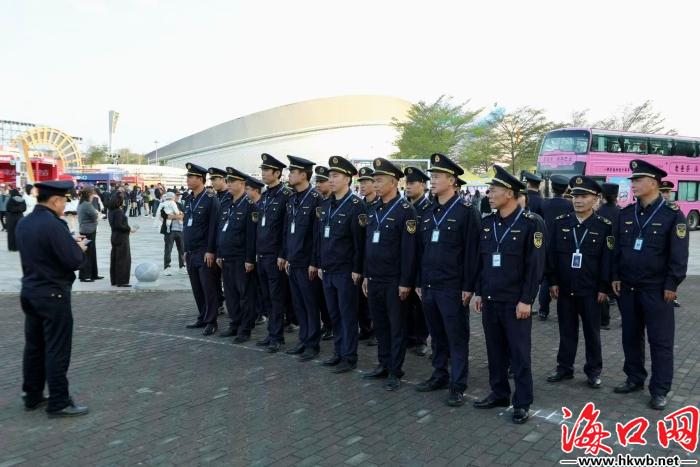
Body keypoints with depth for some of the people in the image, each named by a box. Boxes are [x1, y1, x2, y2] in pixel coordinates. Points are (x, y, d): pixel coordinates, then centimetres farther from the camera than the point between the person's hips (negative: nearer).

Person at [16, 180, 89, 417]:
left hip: (30, 291, 9)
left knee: (34, 346, 16)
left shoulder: (23, 223, 6)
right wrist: (79, 247, -2)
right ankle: (58, 403, 6)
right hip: (53, 295, -9)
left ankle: (32, 396, 27)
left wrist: (70, 243, 10)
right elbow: (74, 261, -22)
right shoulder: (53, 225, -21)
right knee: (57, 350, -1)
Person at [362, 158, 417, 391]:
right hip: (374, 280, 7)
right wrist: (366, 275, 14)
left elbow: (409, 249, -14)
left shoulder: (405, 210, -11)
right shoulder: (374, 210, 11)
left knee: (397, 326, 5)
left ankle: (395, 372, 13)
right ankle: (383, 364, 27)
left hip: (395, 281, -7)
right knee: (380, 324, 14)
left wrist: (405, 282, -15)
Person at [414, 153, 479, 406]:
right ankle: (440, 375, 29)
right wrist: (419, 282, 13)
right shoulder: (428, 213, 12)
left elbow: (471, 252, -10)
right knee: (436, 335, 16)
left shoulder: (465, 211, -8)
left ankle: (458, 386, 11)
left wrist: (468, 286, -13)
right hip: (429, 286, 6)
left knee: (457, 337, 3)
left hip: (453, 287, -6)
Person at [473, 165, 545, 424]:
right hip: (490, 299, 6)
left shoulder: (531, 223, -10)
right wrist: (479, 292, 11)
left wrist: (526, 300, -14)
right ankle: (499, 393, 28)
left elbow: (535, 265, -12)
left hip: (515, 301, -5)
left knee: (519, 353, 4)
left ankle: (522, 402, 16)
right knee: (495, 350, 14)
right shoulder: (486, 223, 7)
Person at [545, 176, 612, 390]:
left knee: (592, 332, 10)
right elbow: (551, 253, 3)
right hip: (564, 288, 2)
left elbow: (608, 259, -4)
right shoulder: (560, 222, 3)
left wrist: (604, 288, -7)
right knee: (567, 331, 12)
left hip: (591, 291, -2)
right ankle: (564, 367, 24)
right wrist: (552, 281, -1)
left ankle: (594, 370, 23)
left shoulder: (604, 226, -3)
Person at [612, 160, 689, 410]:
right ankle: (635, 378, 28)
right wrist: (615, 277, 6)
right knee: (630, 336, 13)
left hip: (657, 289, -5)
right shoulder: (626, 213, 7)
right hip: (627, 287, 5)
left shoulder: (672, 214, -8)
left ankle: (659, 390, 12)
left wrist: (671, 285, -12)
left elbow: (679, 255, -9)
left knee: (660, 340, 2)